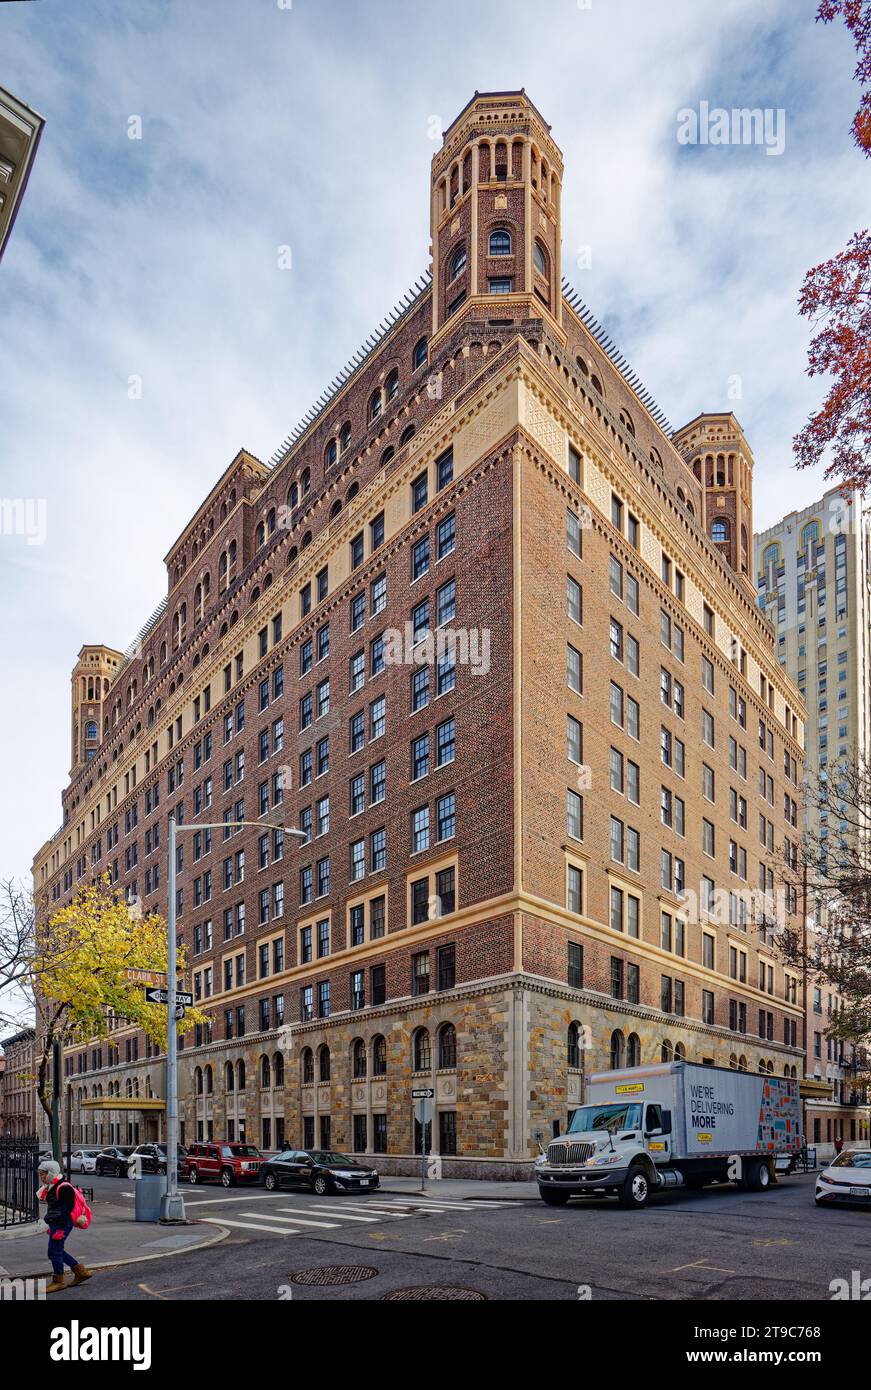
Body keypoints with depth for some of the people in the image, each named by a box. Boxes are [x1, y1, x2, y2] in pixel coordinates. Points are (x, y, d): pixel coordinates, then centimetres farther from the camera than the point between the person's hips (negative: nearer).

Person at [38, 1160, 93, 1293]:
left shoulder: (64, 1188, -18)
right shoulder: (51, 1187, 14)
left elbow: (66, 1210, -21)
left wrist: (60, 1229, -23)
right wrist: (51, 1226, 25)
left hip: (62, 1224, -11)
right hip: (55, 1223, 11)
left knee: (54, 1251, -5)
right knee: (58, 1251, 14)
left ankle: (58, 1281, 9)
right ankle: (81, 1272, 24)